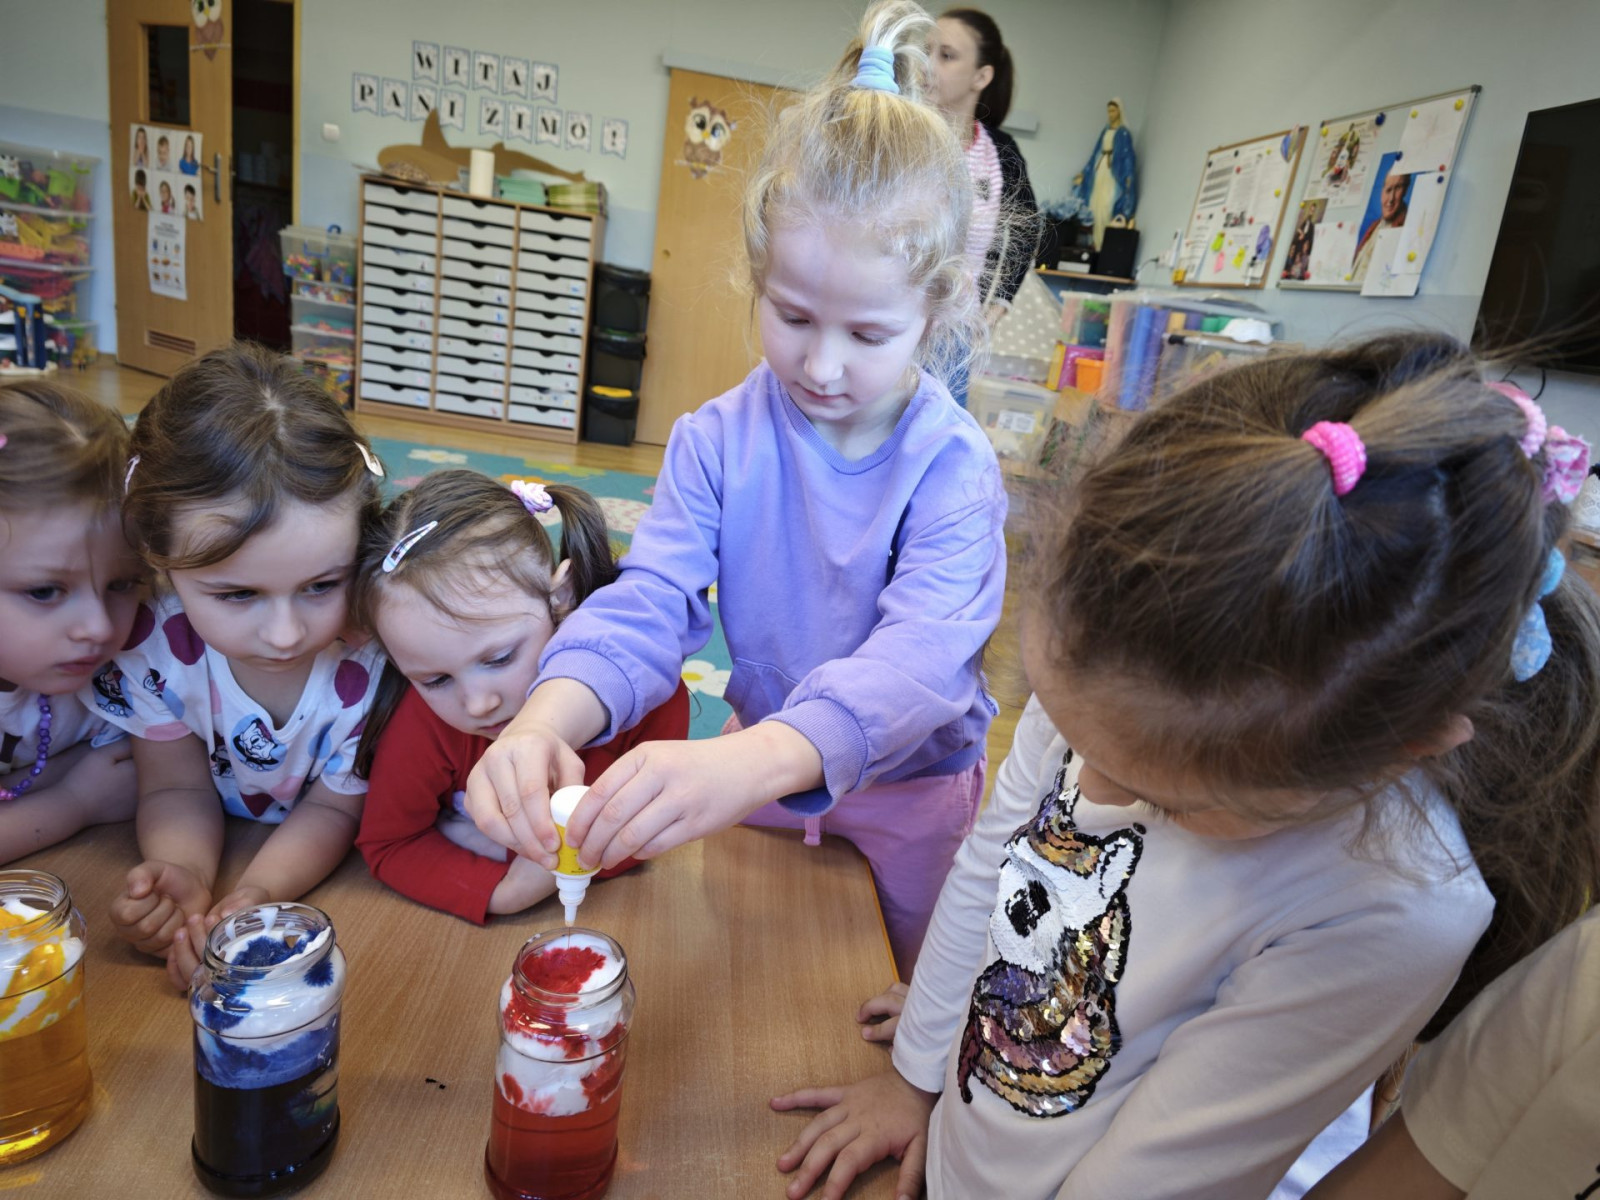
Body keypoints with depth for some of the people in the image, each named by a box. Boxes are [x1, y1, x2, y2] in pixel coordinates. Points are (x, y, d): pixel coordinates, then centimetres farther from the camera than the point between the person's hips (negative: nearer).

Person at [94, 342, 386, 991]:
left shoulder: (376, 655, -28)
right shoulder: (149, 638, -20)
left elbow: (333, 806, -13)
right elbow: (177, 788, -8)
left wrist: (256, 894, -30)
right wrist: (184, 875, -29)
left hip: (332, 872, -2)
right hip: (219, 841, 2)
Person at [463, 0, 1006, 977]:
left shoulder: (953, 468, -25)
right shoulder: (717, 442, -15)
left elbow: (920, 658, -39)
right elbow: (646, 605, -24)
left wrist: (753, 758, -58)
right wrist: (547, 720, -46)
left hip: (908, 801, -1)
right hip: (756, 782, 2)